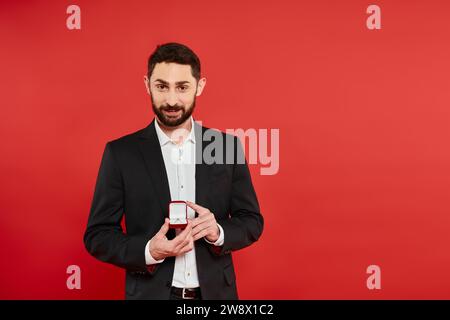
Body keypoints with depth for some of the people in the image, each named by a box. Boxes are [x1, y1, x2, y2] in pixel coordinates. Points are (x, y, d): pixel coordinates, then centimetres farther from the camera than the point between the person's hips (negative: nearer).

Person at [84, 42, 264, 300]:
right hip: (150, 293, -1)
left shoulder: (227, 146, -3)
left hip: (215, 292, 2)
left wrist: (218, 232, -17)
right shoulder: (121, 153, -7)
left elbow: (252, 221, 2)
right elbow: (97, 235, -5)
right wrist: (149, 251, -21)